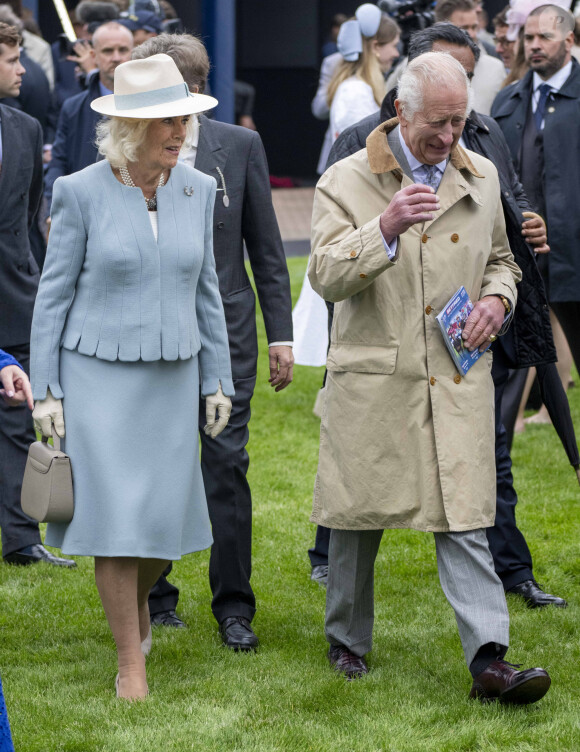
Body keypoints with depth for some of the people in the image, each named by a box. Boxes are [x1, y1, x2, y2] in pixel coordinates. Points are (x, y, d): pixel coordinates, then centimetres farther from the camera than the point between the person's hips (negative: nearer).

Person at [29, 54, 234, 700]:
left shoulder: (196, 190, 0)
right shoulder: (81, 192, -11)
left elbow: (204, 290, 9)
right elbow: (54, 293, -5)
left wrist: (217, 381, 7)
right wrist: (44, 391, -7)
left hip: (170, 378, 4)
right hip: (97, 375, -3)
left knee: (166, 513, 5)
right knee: (115, 513, -6)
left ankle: (136, 600, 37)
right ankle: (131, 661, 5)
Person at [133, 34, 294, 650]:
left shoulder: (240, 147, 1)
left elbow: (267, 247, 6)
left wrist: (281, 333, 3)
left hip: (225, 328, 0)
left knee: (227, 466, -4)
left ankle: (233, 607, 4)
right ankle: (155, 598, 21)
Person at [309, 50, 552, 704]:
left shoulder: (480, 177, 11)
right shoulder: (346, 182, -2)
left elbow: (499, 260, 25)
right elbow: (325, 276, -12)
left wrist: (497, 299, 3)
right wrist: (385, 228, -25)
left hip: (457, 379, 2)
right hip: (372, 380, -2)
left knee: (464, 518, -6)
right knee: (357, 514, 9)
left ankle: (488, 660, -12)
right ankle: (347, 640, 28)